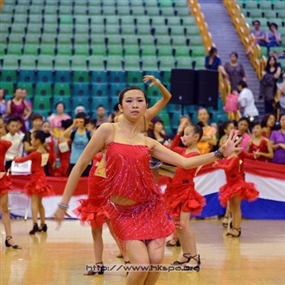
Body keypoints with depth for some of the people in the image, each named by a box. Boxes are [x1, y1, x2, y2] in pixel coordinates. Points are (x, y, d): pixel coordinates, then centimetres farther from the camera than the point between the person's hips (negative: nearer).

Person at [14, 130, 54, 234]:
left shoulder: (35, 154, -16)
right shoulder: (45, 153, 6)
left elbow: (23, 160, -10)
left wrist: (16, 159, 12)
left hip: (36, 178, -8)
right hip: (42, 178, 8)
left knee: (34, 202, -11)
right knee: (39, 203, 16)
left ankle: (35, 224, -22)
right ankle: (43, 225, 20)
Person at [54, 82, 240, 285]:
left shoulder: (148, 143, 7)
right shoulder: (108, 131, -5)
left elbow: (185, 162, 5)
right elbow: (81, 164, -3)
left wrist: (220, 153, -5)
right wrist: (64, 203, -4)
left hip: (151, 206, 4)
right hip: (123, 211, -3)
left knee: (156, 261, -5)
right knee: (142, 265, -14)